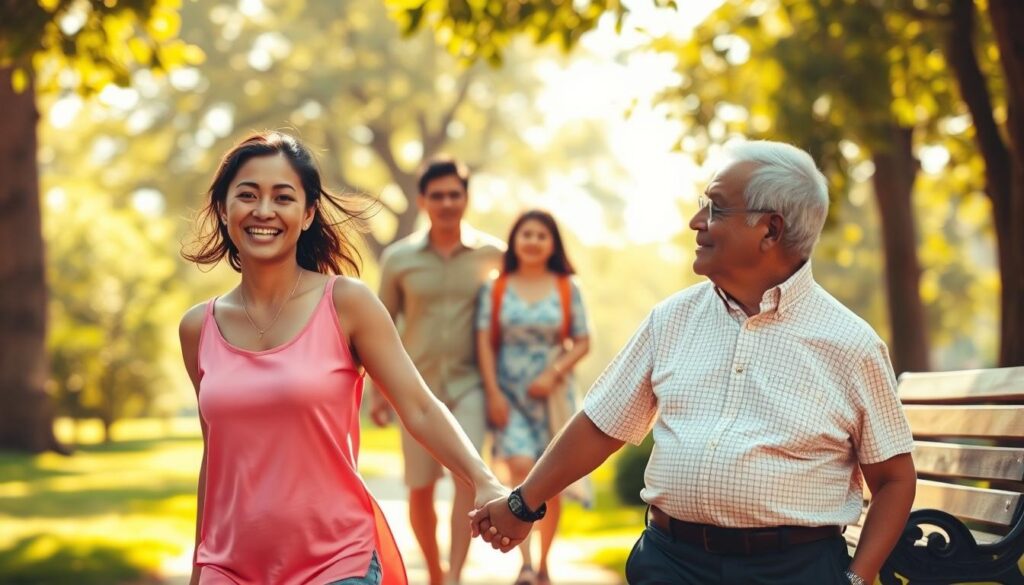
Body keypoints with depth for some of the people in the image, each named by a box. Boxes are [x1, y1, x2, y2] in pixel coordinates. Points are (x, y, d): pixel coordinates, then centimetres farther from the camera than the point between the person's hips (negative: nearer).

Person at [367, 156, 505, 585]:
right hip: (417, 387, 1)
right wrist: (378, 392, 4)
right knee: (420, 490, 7)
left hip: (470, 385, -1)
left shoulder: (493, 254, -2)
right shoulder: (398, 258, 0)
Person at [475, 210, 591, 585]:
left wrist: (554, 373, -10)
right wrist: (493, 393, -9)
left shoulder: (567, 290, 4)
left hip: (552, 394, 1)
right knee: (522, 467, -19)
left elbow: (582, 343, 4)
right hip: (510, 394, -1)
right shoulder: (495, 289, 3)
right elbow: (484, 343, 0)